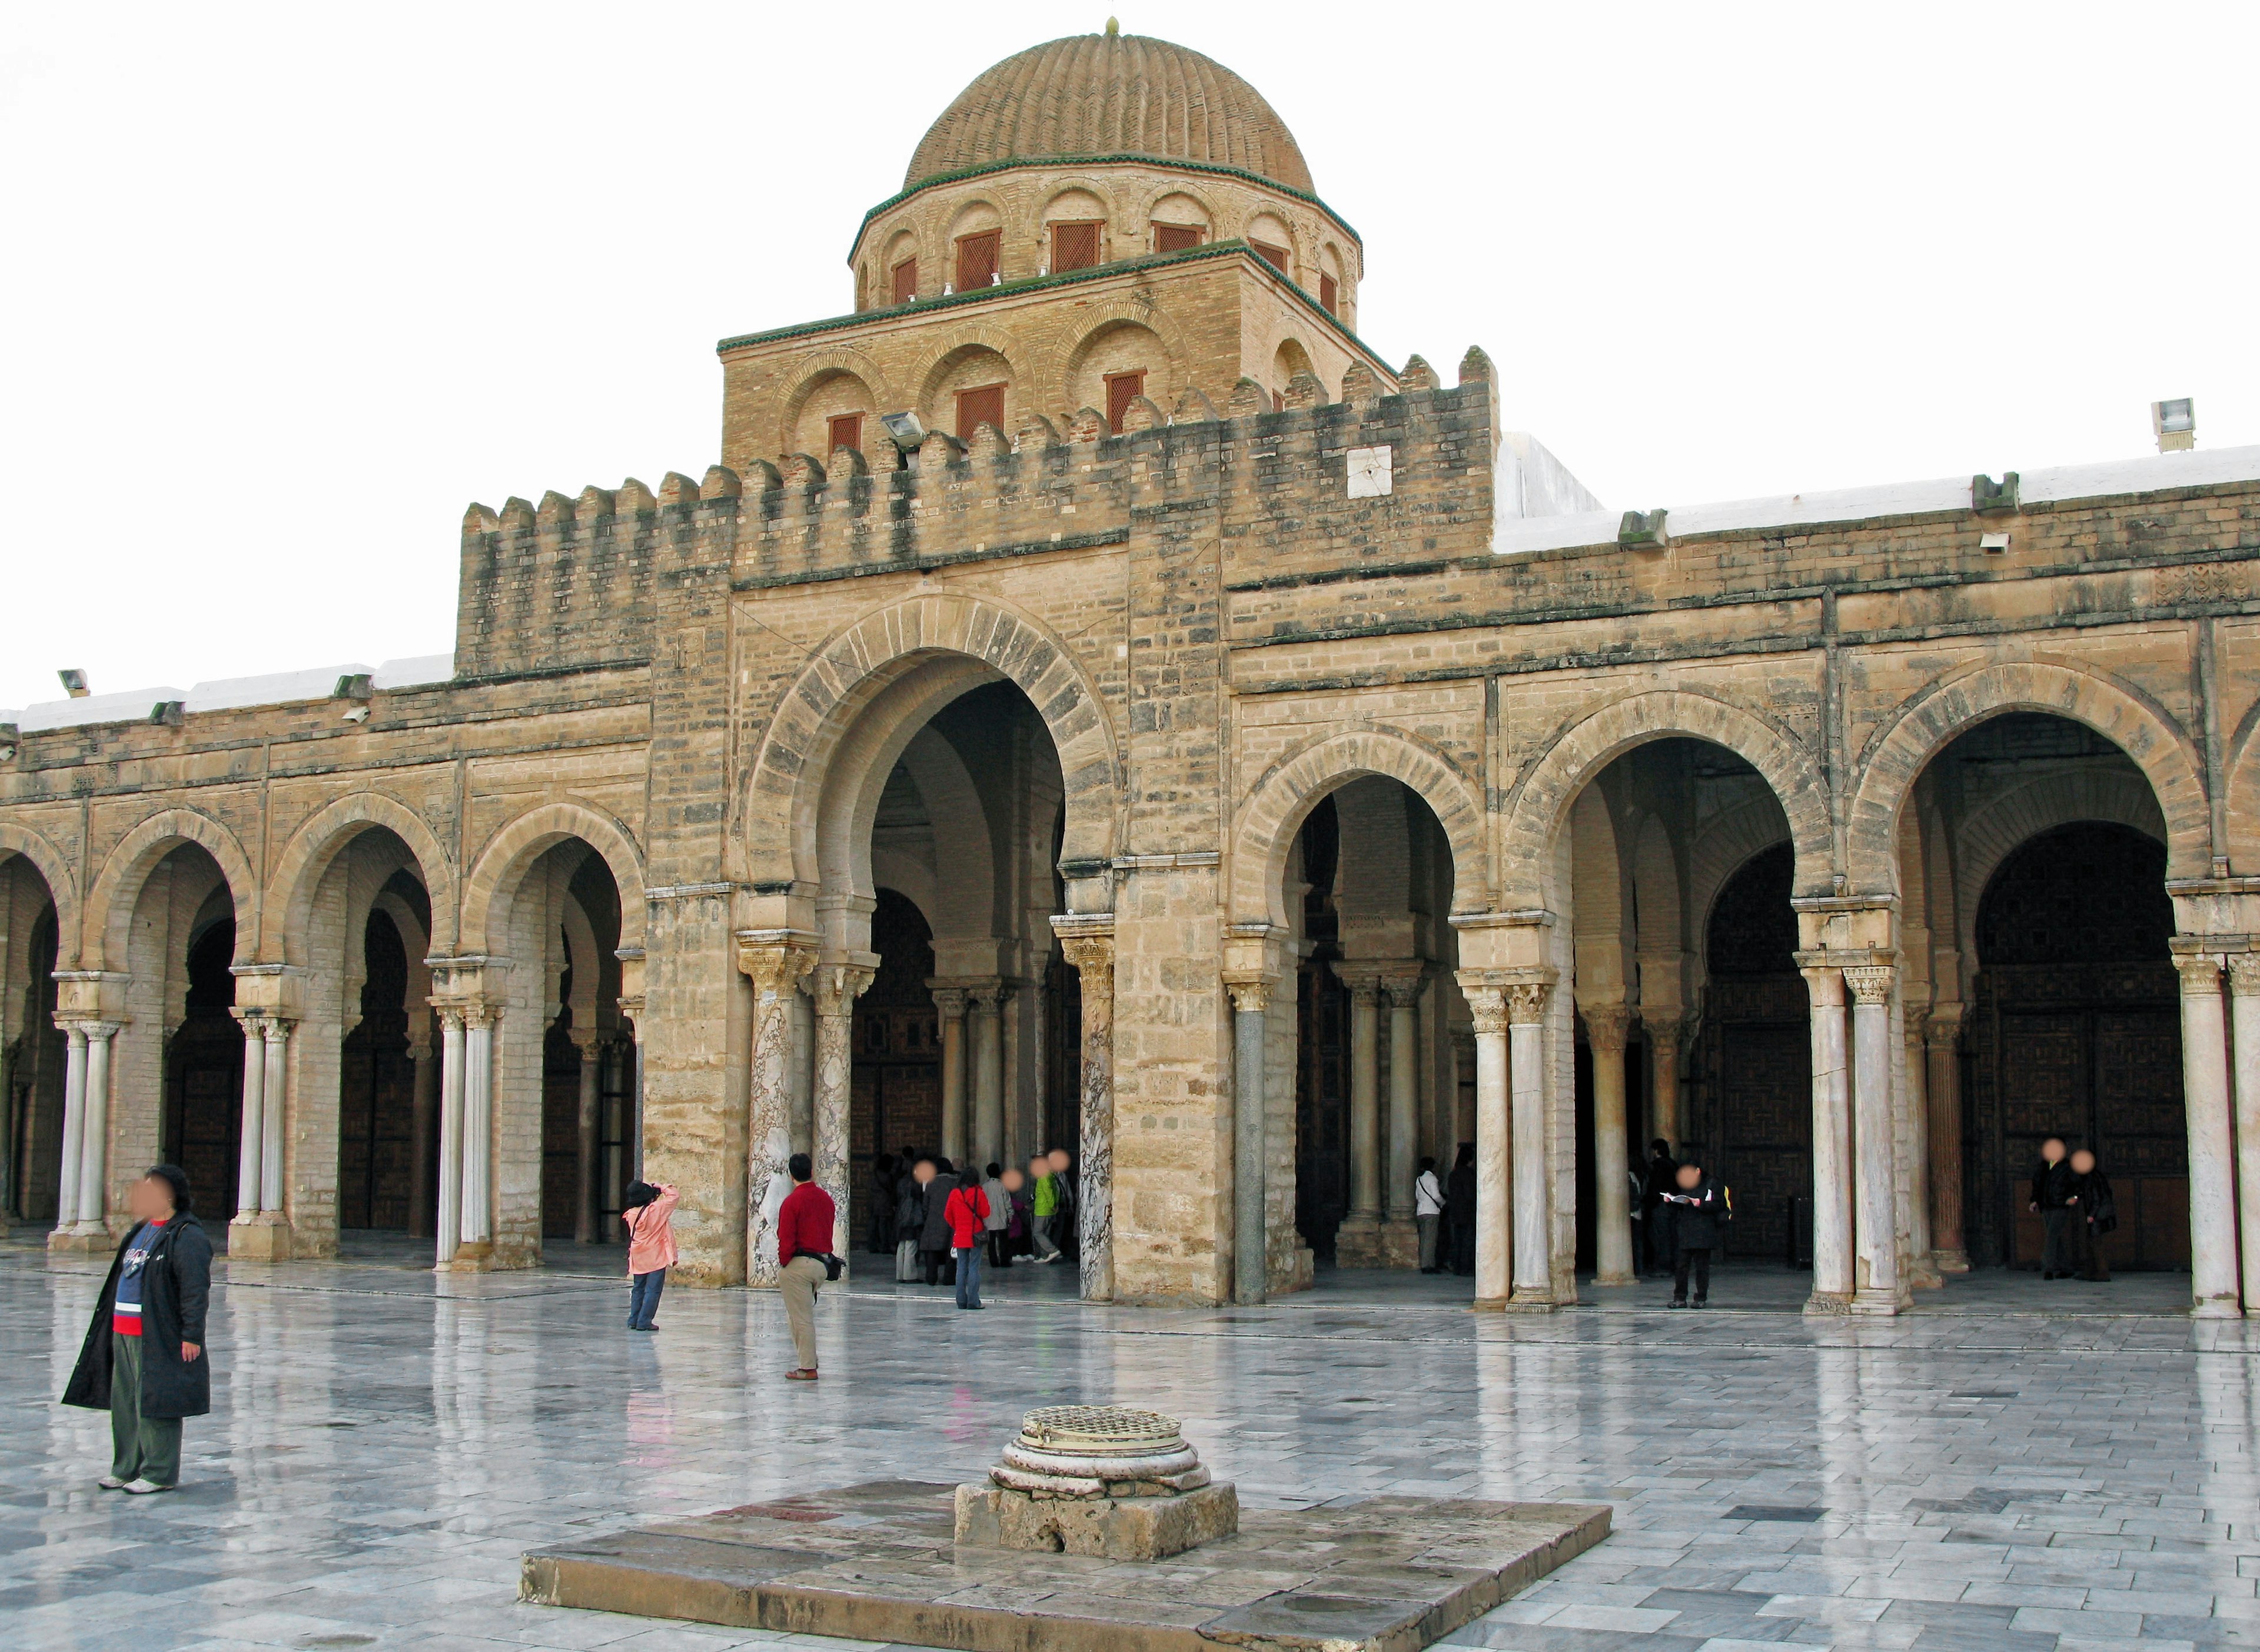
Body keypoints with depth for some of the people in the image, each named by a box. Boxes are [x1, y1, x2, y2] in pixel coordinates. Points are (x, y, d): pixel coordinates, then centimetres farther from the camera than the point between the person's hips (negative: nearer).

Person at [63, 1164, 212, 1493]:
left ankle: (160, 1474, 5)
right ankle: (127, 1469, 24)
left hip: (158, 1339, -10)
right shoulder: (142, 1231, 17)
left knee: (154, 1404, -3)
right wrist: (114, 1327, 25)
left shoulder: (186, 1236, -13)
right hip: (124, 1333, 10)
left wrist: (191, 1336, -23)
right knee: (124, 1403, 14)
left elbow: (195, 1290, -18)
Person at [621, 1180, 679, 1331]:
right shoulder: (656, 1210, -19)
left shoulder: (631, 1214, -2)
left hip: (638, 1259, 6)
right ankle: (644, 1322, -2)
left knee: (638, 1289, 17)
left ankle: (633, 1321, 20)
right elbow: (674, 1196, -13)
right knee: (652, 1290, 0)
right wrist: (663, 1188, 1)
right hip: (656, 1258, -6)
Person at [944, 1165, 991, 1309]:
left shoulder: (954, 1194, 2)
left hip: (960, 1236, 3)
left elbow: (947, 1215, 7)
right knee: (974, 1268, -2)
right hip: (976, 1236, -3)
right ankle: (973, 1301, -5)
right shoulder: (978, 1193, -8)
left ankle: (961, 1301, 8)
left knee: (961, 1268, 9)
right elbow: (986, 1213, -5)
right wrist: (986, 1228, 14)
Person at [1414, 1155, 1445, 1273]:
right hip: (1431, 1212, -8)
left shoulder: (1419, 1179, 14)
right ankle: (1428, 1265, -13)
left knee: (1424, 1239, 9)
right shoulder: (1432, 1178, -8)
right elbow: (1436, 1196, -13)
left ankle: (1424, 1265, 9)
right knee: (1430, 1239, -8)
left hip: (1420, 1212, 8)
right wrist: (1443, 1204, 4)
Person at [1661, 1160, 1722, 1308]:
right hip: (1683, 1234, 5)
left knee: (1702, 1267, 1)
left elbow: (1716, 1205, -8)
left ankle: (1701, 1299, 8)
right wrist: (1669, 1202, 0)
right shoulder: (1683, 1186, 16)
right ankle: (1680, 1298, 6)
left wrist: (1700, 1204, -21)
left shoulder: (1711, 1184, 0)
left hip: (1702, 1234, -5)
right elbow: (1676, 1208, 20)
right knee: (1680, 1266, 1)